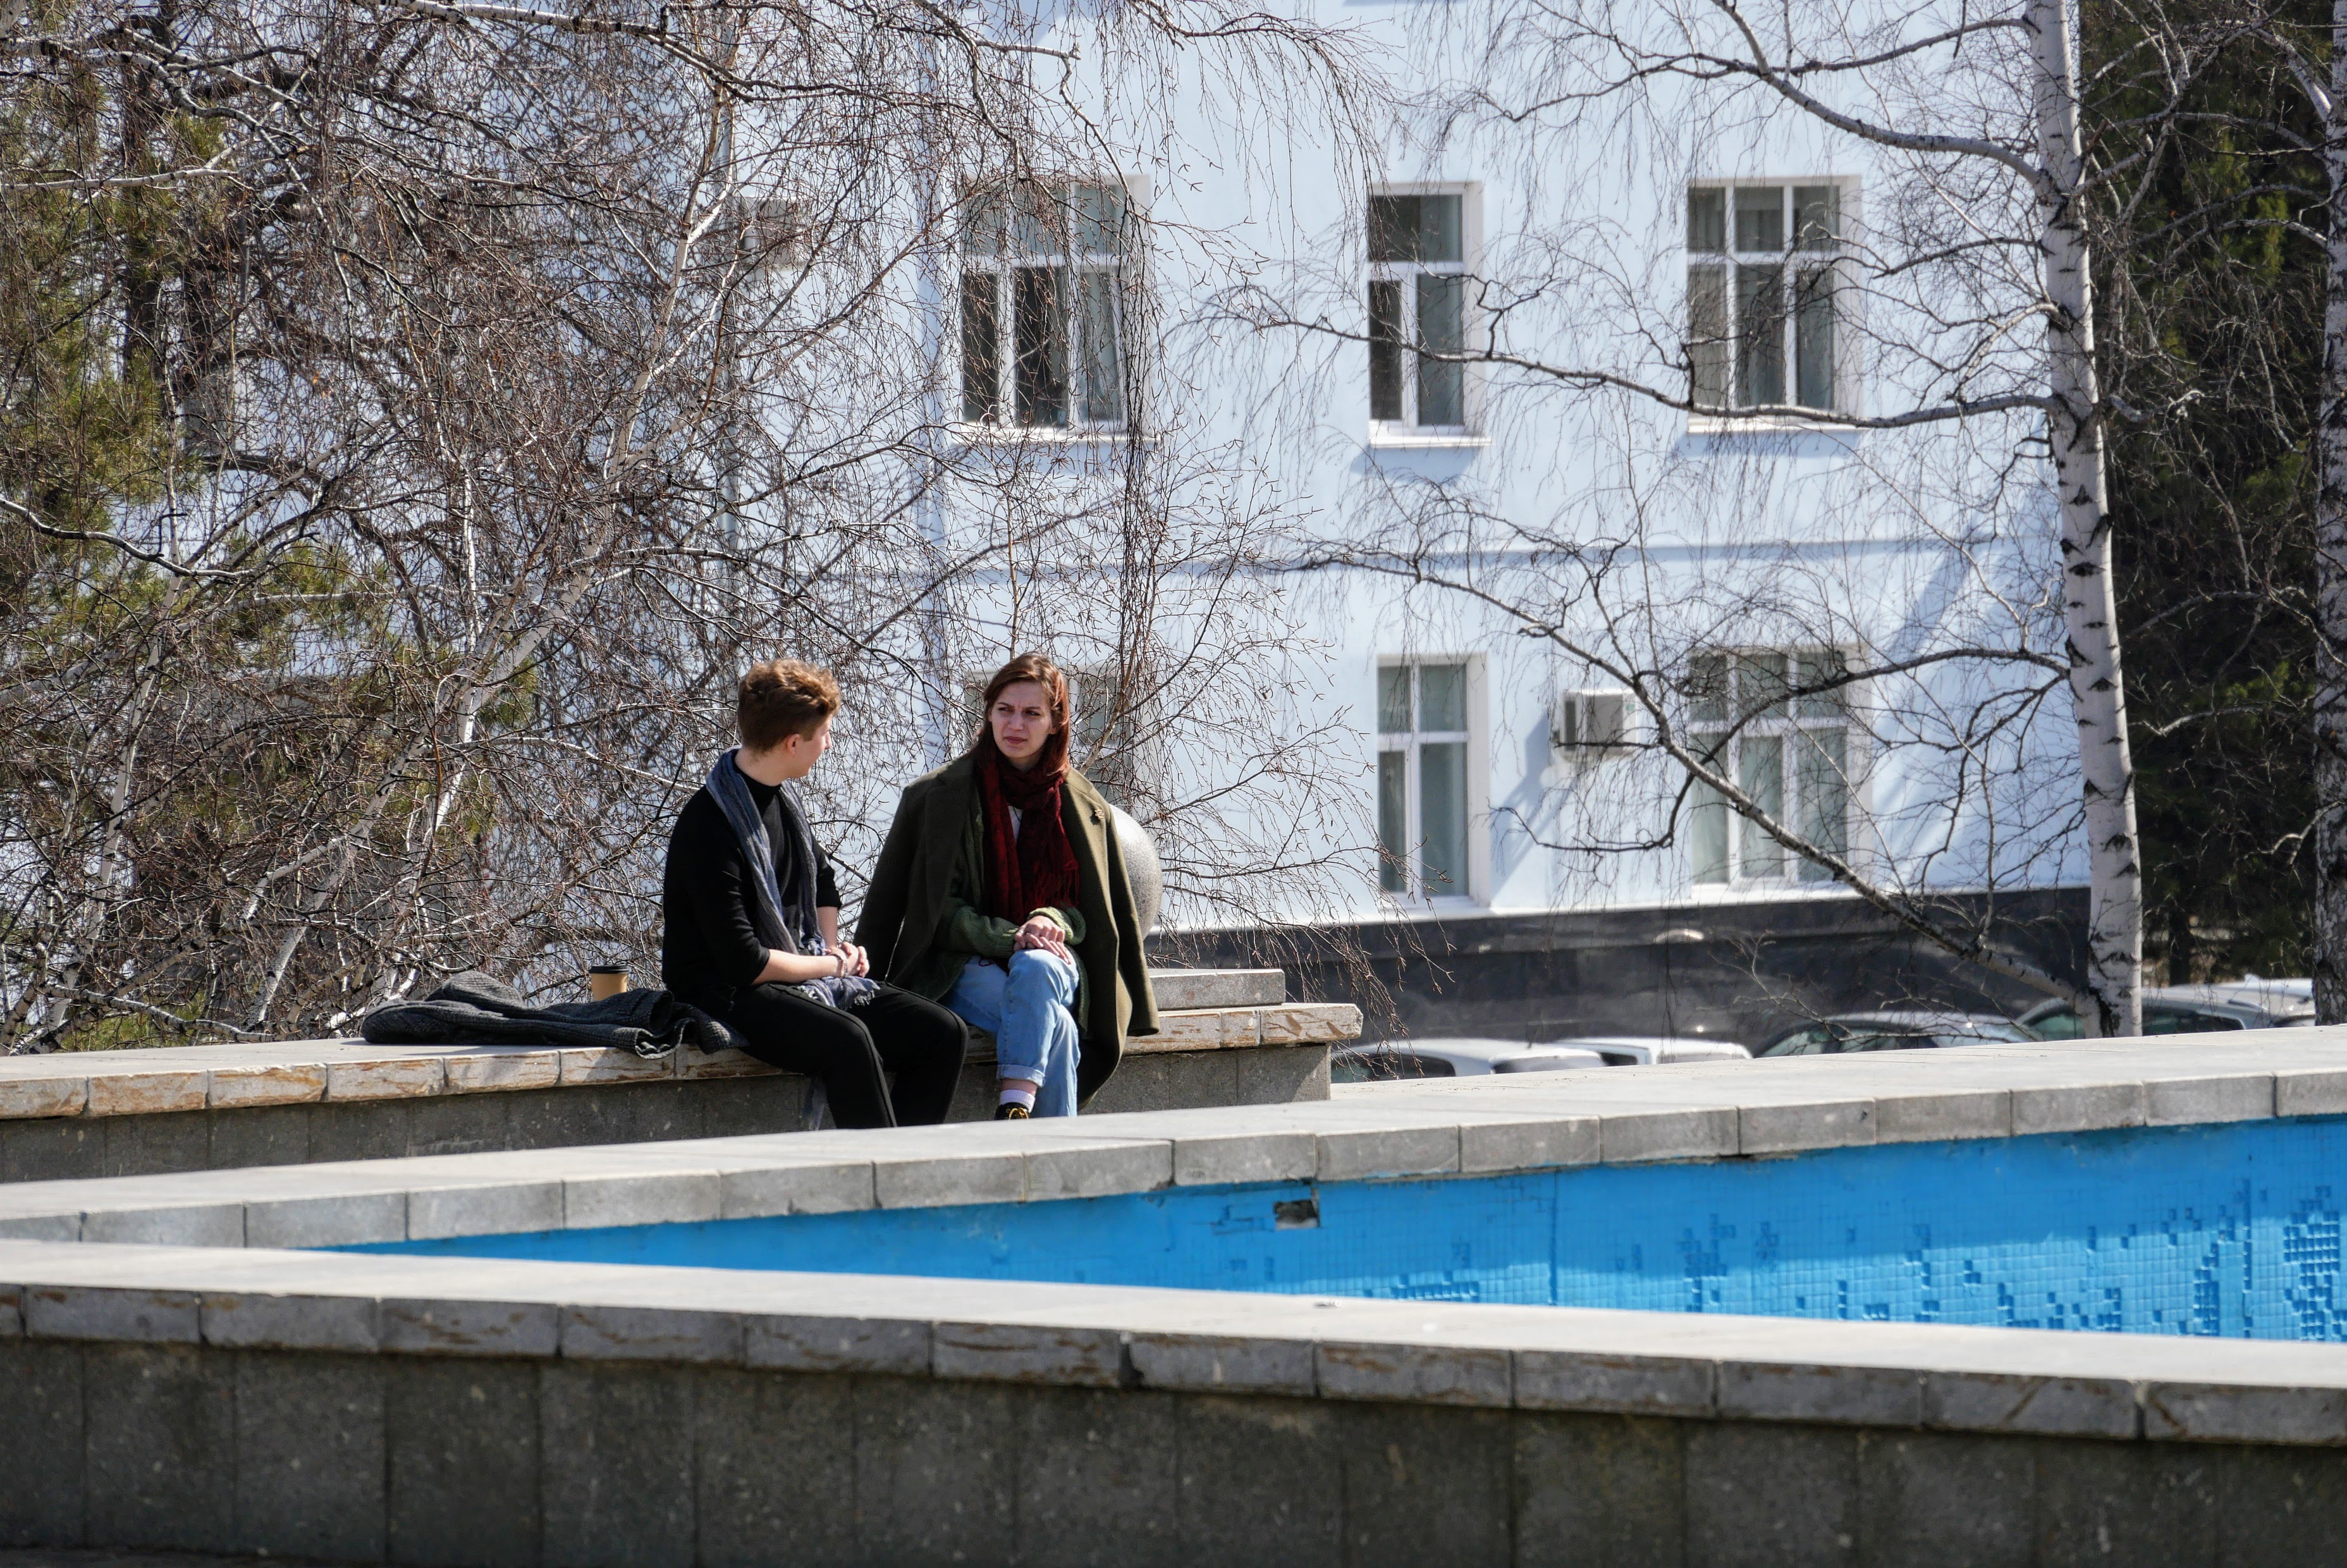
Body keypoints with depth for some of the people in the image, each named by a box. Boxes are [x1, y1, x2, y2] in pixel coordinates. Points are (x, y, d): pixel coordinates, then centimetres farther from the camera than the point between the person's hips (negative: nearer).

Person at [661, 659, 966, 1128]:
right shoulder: (708, 828, -19)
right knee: (847, 1041, -36)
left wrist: (835, 948, 13)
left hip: (803, 979, 9)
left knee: (943, 1034, -7)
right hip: (729, 994, -9)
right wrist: (831, 965, -7)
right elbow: (744, 962, -22)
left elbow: (820, 877, 32)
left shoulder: (781, 799, 11)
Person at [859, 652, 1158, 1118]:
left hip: (1051, 962, 2)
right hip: (966, 969, -2)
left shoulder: (1082, 807, 12)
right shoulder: (938, 796, 3)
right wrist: (1006, 937, -17)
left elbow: (1089, 909, 13)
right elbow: (941, 910, 0)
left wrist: (1051, 922, -11)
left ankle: (1013, 1112, -49)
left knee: (1034, 970, -38)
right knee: (1056, 1031, -34)